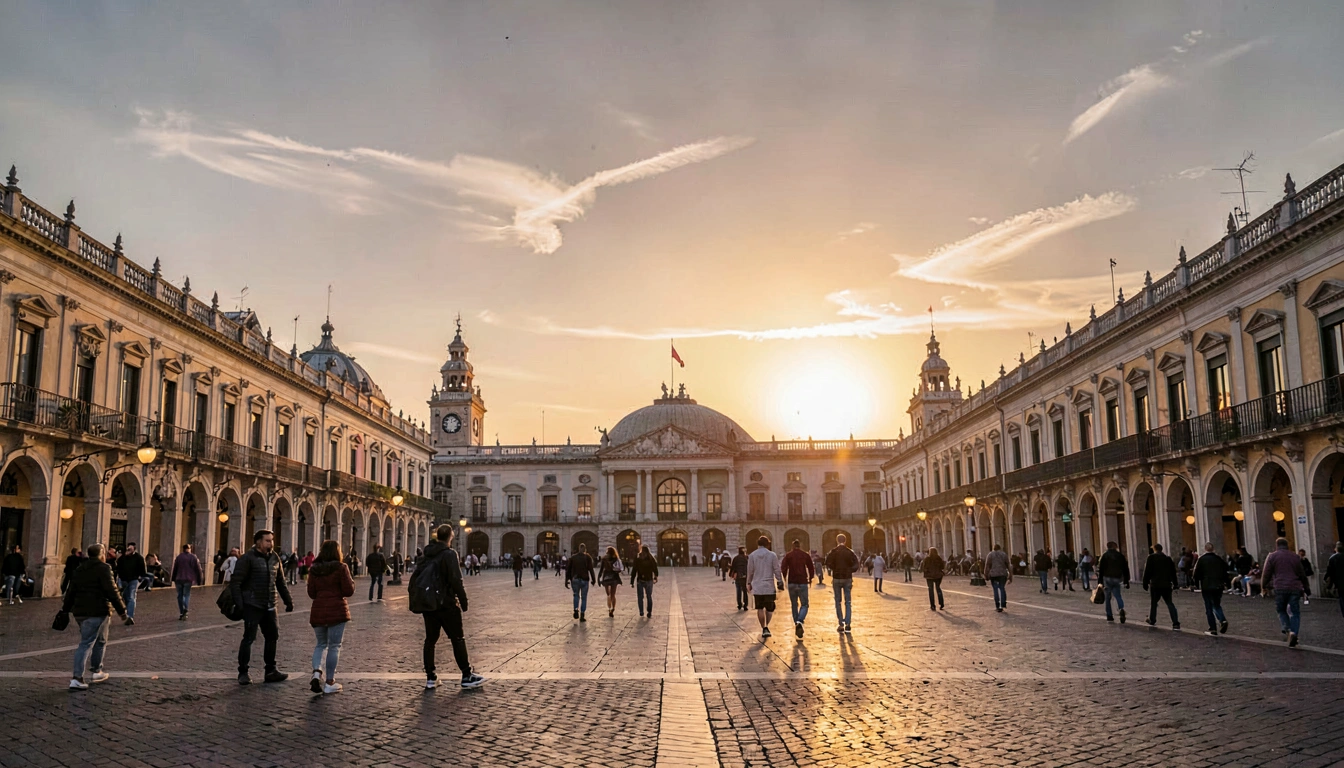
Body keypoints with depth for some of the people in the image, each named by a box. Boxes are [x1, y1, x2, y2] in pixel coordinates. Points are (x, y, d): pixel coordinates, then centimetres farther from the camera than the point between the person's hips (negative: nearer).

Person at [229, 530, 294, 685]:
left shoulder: (274, 558, 11)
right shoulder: (248, 559, -9)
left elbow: (280, 582, 19)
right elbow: (235, 582, -13)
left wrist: (288, 600, 15)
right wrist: (238, 603, -21)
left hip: (269, 607, 7)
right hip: (252, 606, -6)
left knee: (272, 636, 8)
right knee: (249, 637, -3)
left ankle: (271, 671, 18)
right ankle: (243, 673, 8)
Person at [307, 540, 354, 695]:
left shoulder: (314, 569, 5)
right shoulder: (340, 568, -8)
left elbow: (311, 593, 8)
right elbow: (349, 591, -8)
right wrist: (351, 581, 10)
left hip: (317, 611, 4)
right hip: (337, 611, -4)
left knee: (321, 644, 18)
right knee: (334, 646, 3)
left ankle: (316, 672, -5)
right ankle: (329, 682, 5)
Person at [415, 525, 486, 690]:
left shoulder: (426, 555, 9)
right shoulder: (449, 554, -11)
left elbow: (414, 579, 12)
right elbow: (456, 580, -18)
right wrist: (463, 601, -11)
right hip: (447, 604, -6)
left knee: (430, 640, 12)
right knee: (458, 639, 3)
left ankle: (431, 678, 13)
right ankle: (467, 676, 8)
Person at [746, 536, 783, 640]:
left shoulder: (752, 555, -1)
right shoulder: (772, 555, -4)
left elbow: (750, 571, 4)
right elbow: (777, 570, -3)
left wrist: (749, 583, 16)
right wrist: (780, 582, 7)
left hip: (757, 587, 1)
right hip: (769, 587, -1)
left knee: (760, 609, 11)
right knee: (769, 608, 11)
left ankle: (763, 629, 9)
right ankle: (766, 627, -5)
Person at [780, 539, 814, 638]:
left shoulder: (788, 555, 3)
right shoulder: (806, 555, 3)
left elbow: (783, 568, -6)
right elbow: (811, 568, 1)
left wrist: (785, 580, 8)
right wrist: (810, 579, 16)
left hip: (791, 583, 1)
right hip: (802, 583, -1)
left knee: (794, 605, 15)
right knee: (804, 605, 3)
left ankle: (796, 623, 18)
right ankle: (799, 621, -21)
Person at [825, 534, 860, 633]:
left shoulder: (832, 552, -4)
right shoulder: (850, 552, -1)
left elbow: (828, 564, -17)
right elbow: (856, 565, -7)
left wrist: (835, 569, -1)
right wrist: (849, 570, 8)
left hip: (836, 578, -1)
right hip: (847, 578, 1)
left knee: (838, 602, 7)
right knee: (847, 602, 7)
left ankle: (841, 624, 3)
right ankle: (847, 624, -1)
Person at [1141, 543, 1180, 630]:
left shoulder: (1151, 558, -6)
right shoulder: (1168, 558, 8)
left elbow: (1147, 572, -7)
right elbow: (1173, 572, 11)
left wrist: (1145, 583, 0)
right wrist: (1175, 583, 16)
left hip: (1155, 585, -3)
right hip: (1167, 585, 3)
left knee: (1153, 603, 12)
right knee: (1169, 603, 5)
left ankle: (1152, 621, 21)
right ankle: (1176, 624, -5)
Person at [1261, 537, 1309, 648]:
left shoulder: (1272, 556, 4)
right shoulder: (1295, 556, 12)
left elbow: (1266, 574, 1)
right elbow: (1302, 574, 17)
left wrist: (1263, 587, 12)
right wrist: (1305, 588, 28)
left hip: (1280, 588, -2)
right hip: (1295, 588, 2)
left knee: (1281, 610, 15)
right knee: (1295, 612, 6)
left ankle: (1288, 629, -5)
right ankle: (1294, 632, -13)